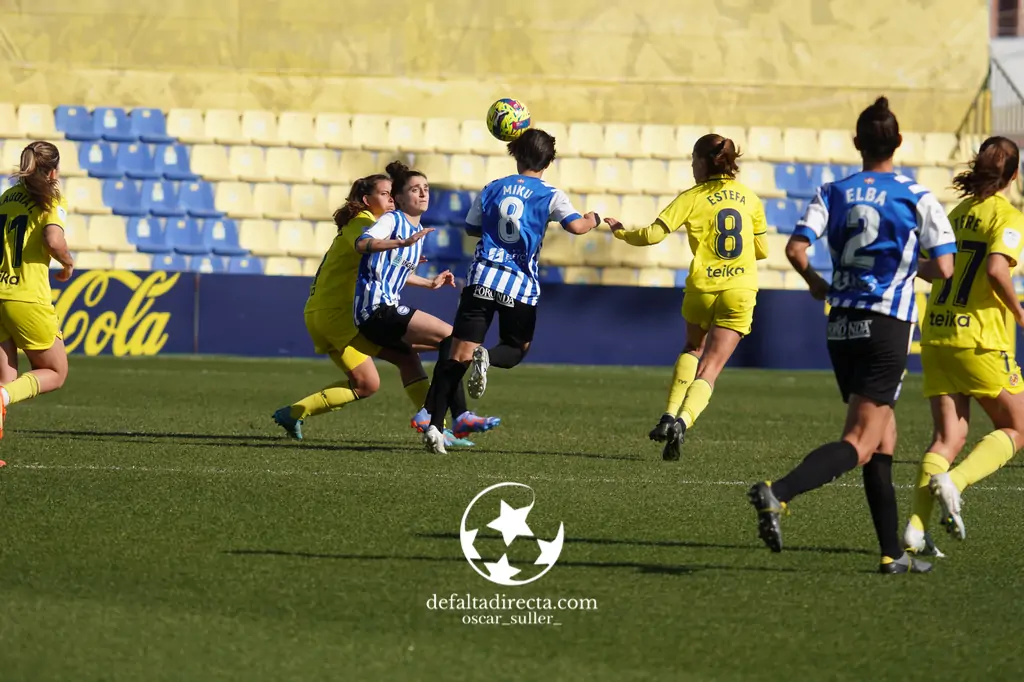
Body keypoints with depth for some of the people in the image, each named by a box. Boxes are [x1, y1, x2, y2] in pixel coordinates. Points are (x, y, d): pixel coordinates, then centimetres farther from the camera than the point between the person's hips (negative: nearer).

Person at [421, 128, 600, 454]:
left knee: (458, 355, -1)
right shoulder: (550, 195, 1)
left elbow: (472, 228, 22)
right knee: (516, 349, 19)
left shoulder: (492, 190, 12)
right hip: (520, 286, -2)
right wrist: (594, 219, 10)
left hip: (482, 278, 2)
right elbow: (576, 225, -11)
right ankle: (487, 357, -19)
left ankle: (433, 424, -16)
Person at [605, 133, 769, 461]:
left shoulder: (693, 198, -3)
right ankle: (683, 422, -21)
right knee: (709, 370, 1)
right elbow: (762, 250, 14)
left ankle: (670, 415, 14)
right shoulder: (749, 198, 8)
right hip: (740, 292, 1)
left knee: (693, 349, 27)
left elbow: (653, 235, -8)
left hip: (702, 289, -1)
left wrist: (622, 233, 10)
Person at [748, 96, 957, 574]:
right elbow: (943, 268, -7)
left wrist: (815, 283, 12)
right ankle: (777, 493, -33)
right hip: (887, 325, -5)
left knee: (884, 438, 14)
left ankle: (892, 552, 13)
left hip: (842, 324, 5)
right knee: (860, 444, -9)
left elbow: (796, 248, -8)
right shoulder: (918, 197, -3)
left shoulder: (833, 193, 4)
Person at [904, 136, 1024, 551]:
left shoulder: (958, 212, 14)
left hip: (936, 334, 6)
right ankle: (953, 481, -18)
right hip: (979, 340, -6)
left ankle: (916, 527, -10)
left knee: (949, 435, 5)